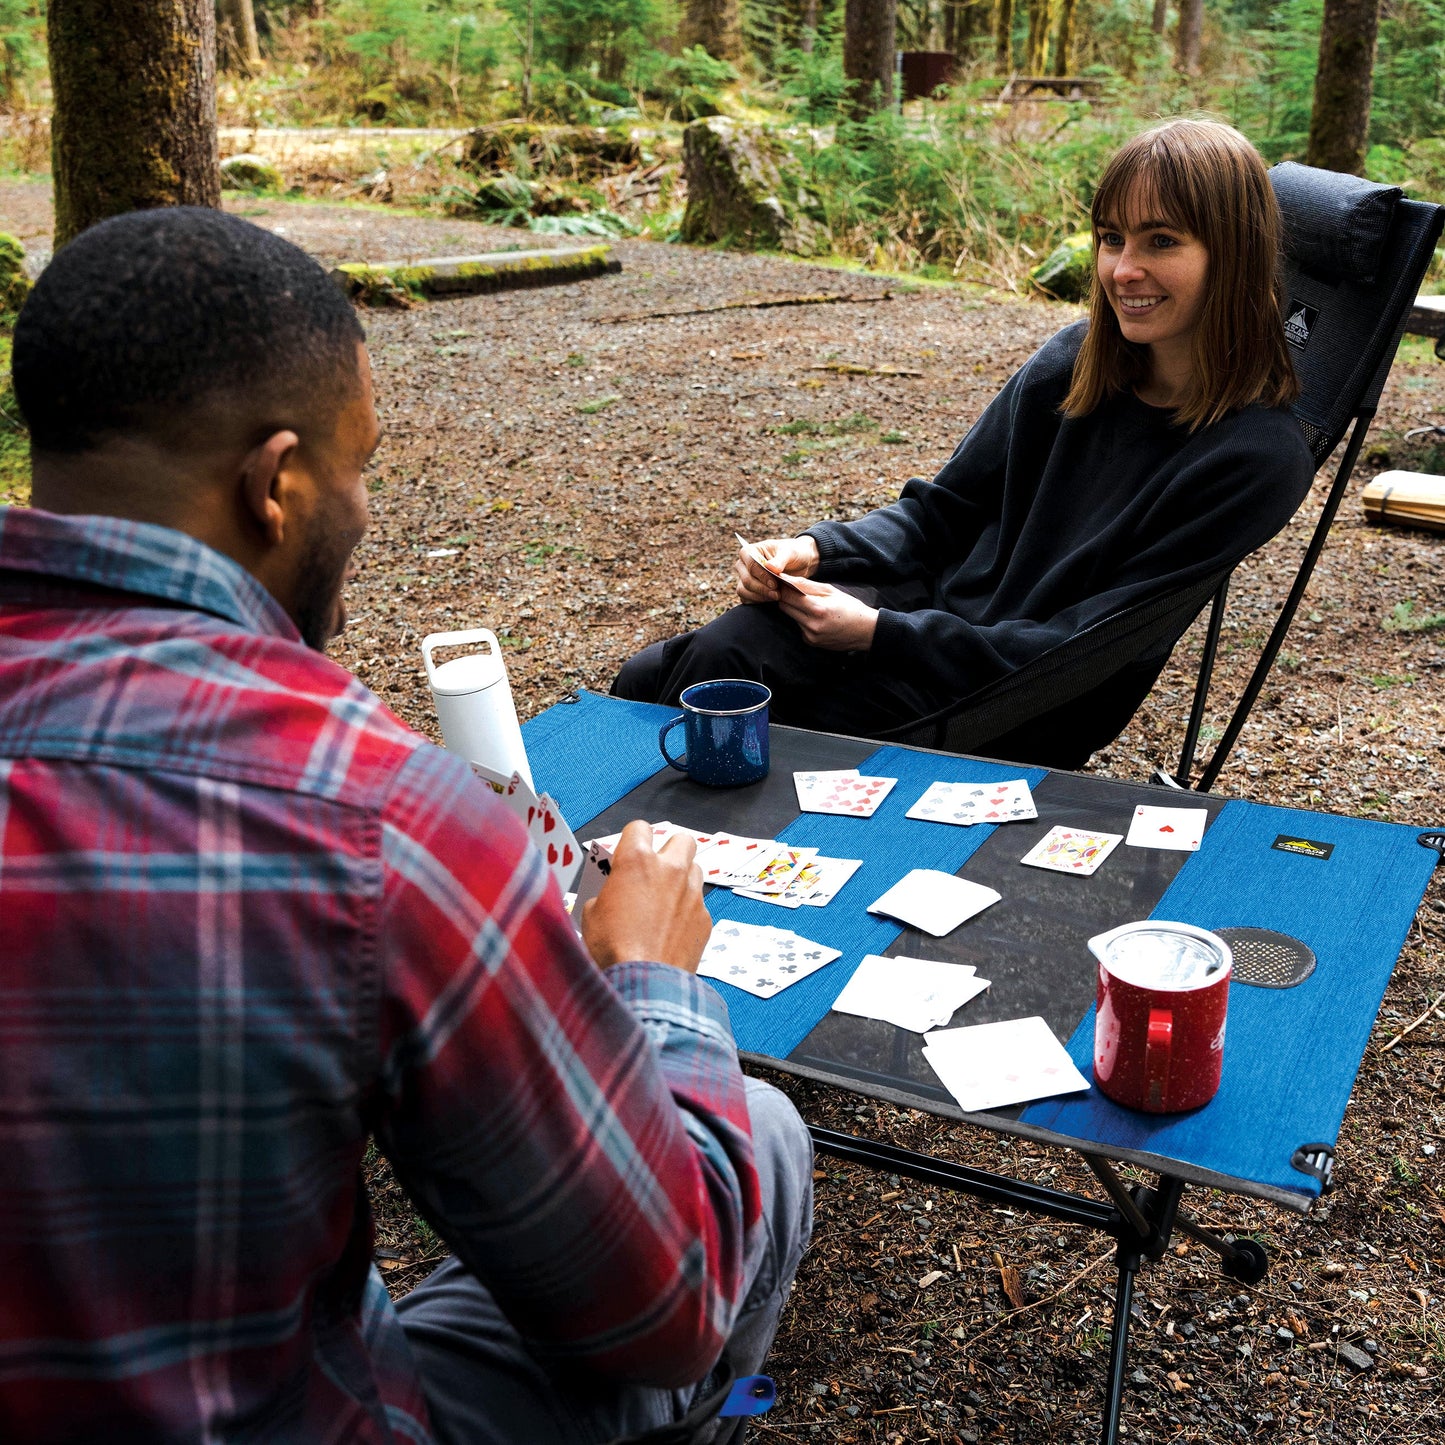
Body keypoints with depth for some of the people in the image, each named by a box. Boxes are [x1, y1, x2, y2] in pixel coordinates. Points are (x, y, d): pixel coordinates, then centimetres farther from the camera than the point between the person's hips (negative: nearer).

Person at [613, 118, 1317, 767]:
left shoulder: (1257, 455, -17)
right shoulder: (1075, 360, 1)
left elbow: (1083, 650, -18)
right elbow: (943, 509, 11)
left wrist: (881, 633, -22)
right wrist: (816, 550, -7)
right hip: (933, 601, 5)